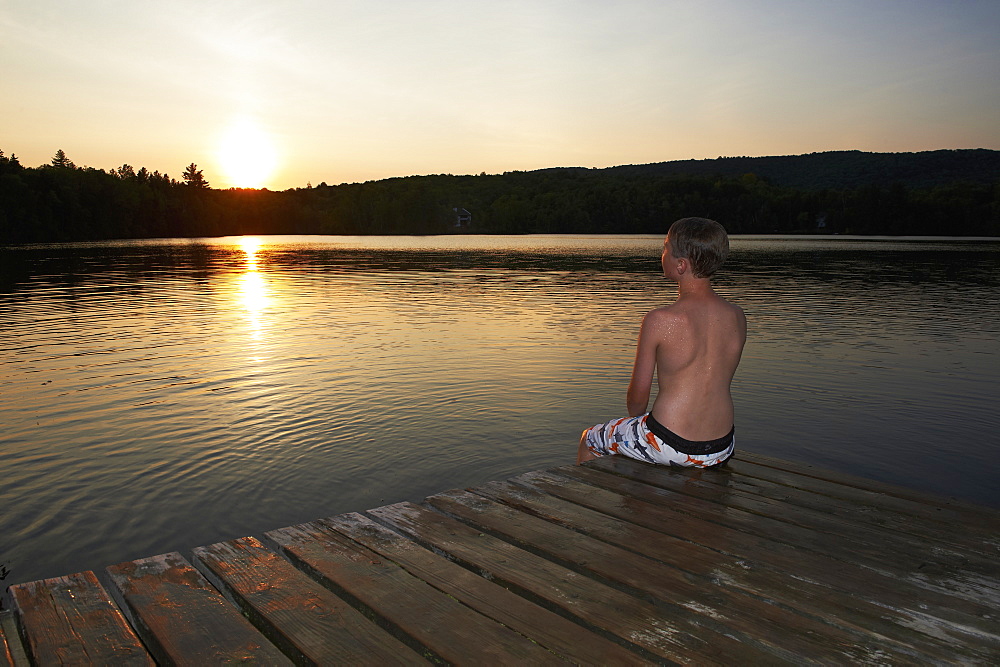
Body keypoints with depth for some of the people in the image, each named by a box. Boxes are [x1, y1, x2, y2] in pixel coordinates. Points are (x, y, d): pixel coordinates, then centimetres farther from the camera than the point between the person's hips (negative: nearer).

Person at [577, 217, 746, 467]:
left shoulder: (659, 320, -19)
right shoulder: (737, 317, -2)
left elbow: (638, 395, -9)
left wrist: (636, 417, 13)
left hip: (670, 447, -6)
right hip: (722, 448, 6)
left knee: (589, 440, 21)